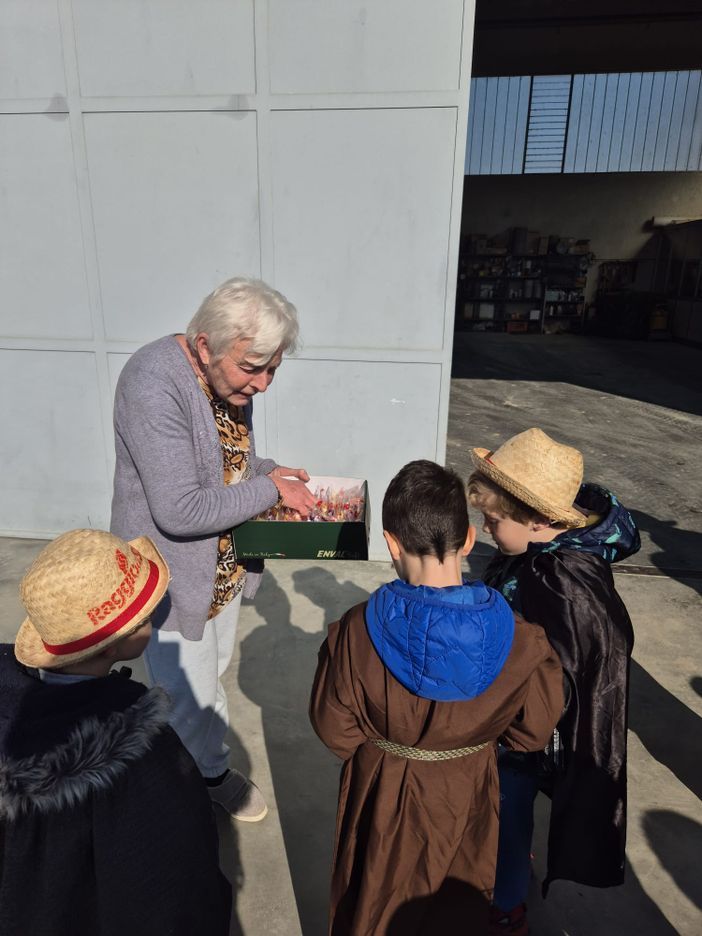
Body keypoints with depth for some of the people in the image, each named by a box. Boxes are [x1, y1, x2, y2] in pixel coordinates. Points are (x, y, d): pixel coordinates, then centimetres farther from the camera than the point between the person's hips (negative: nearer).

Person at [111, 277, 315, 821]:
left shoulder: (232, 379, -4)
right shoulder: (152, 384, -30)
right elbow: (179, 511, -32)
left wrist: (268, 469, -5)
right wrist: (269, 490, -23)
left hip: (223, 563, 8)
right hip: (171, 574, -8)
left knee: (212, 673, 26)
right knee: (191, 691, 12)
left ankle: (205, 765, 50)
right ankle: (211, 775, 41)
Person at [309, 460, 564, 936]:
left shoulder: (358, 633, -30)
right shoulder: (517, 639, -27)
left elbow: (334, 727, -15)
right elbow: (534, 730, -10)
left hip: (382, 796, -1)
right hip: (466, 798, 1)